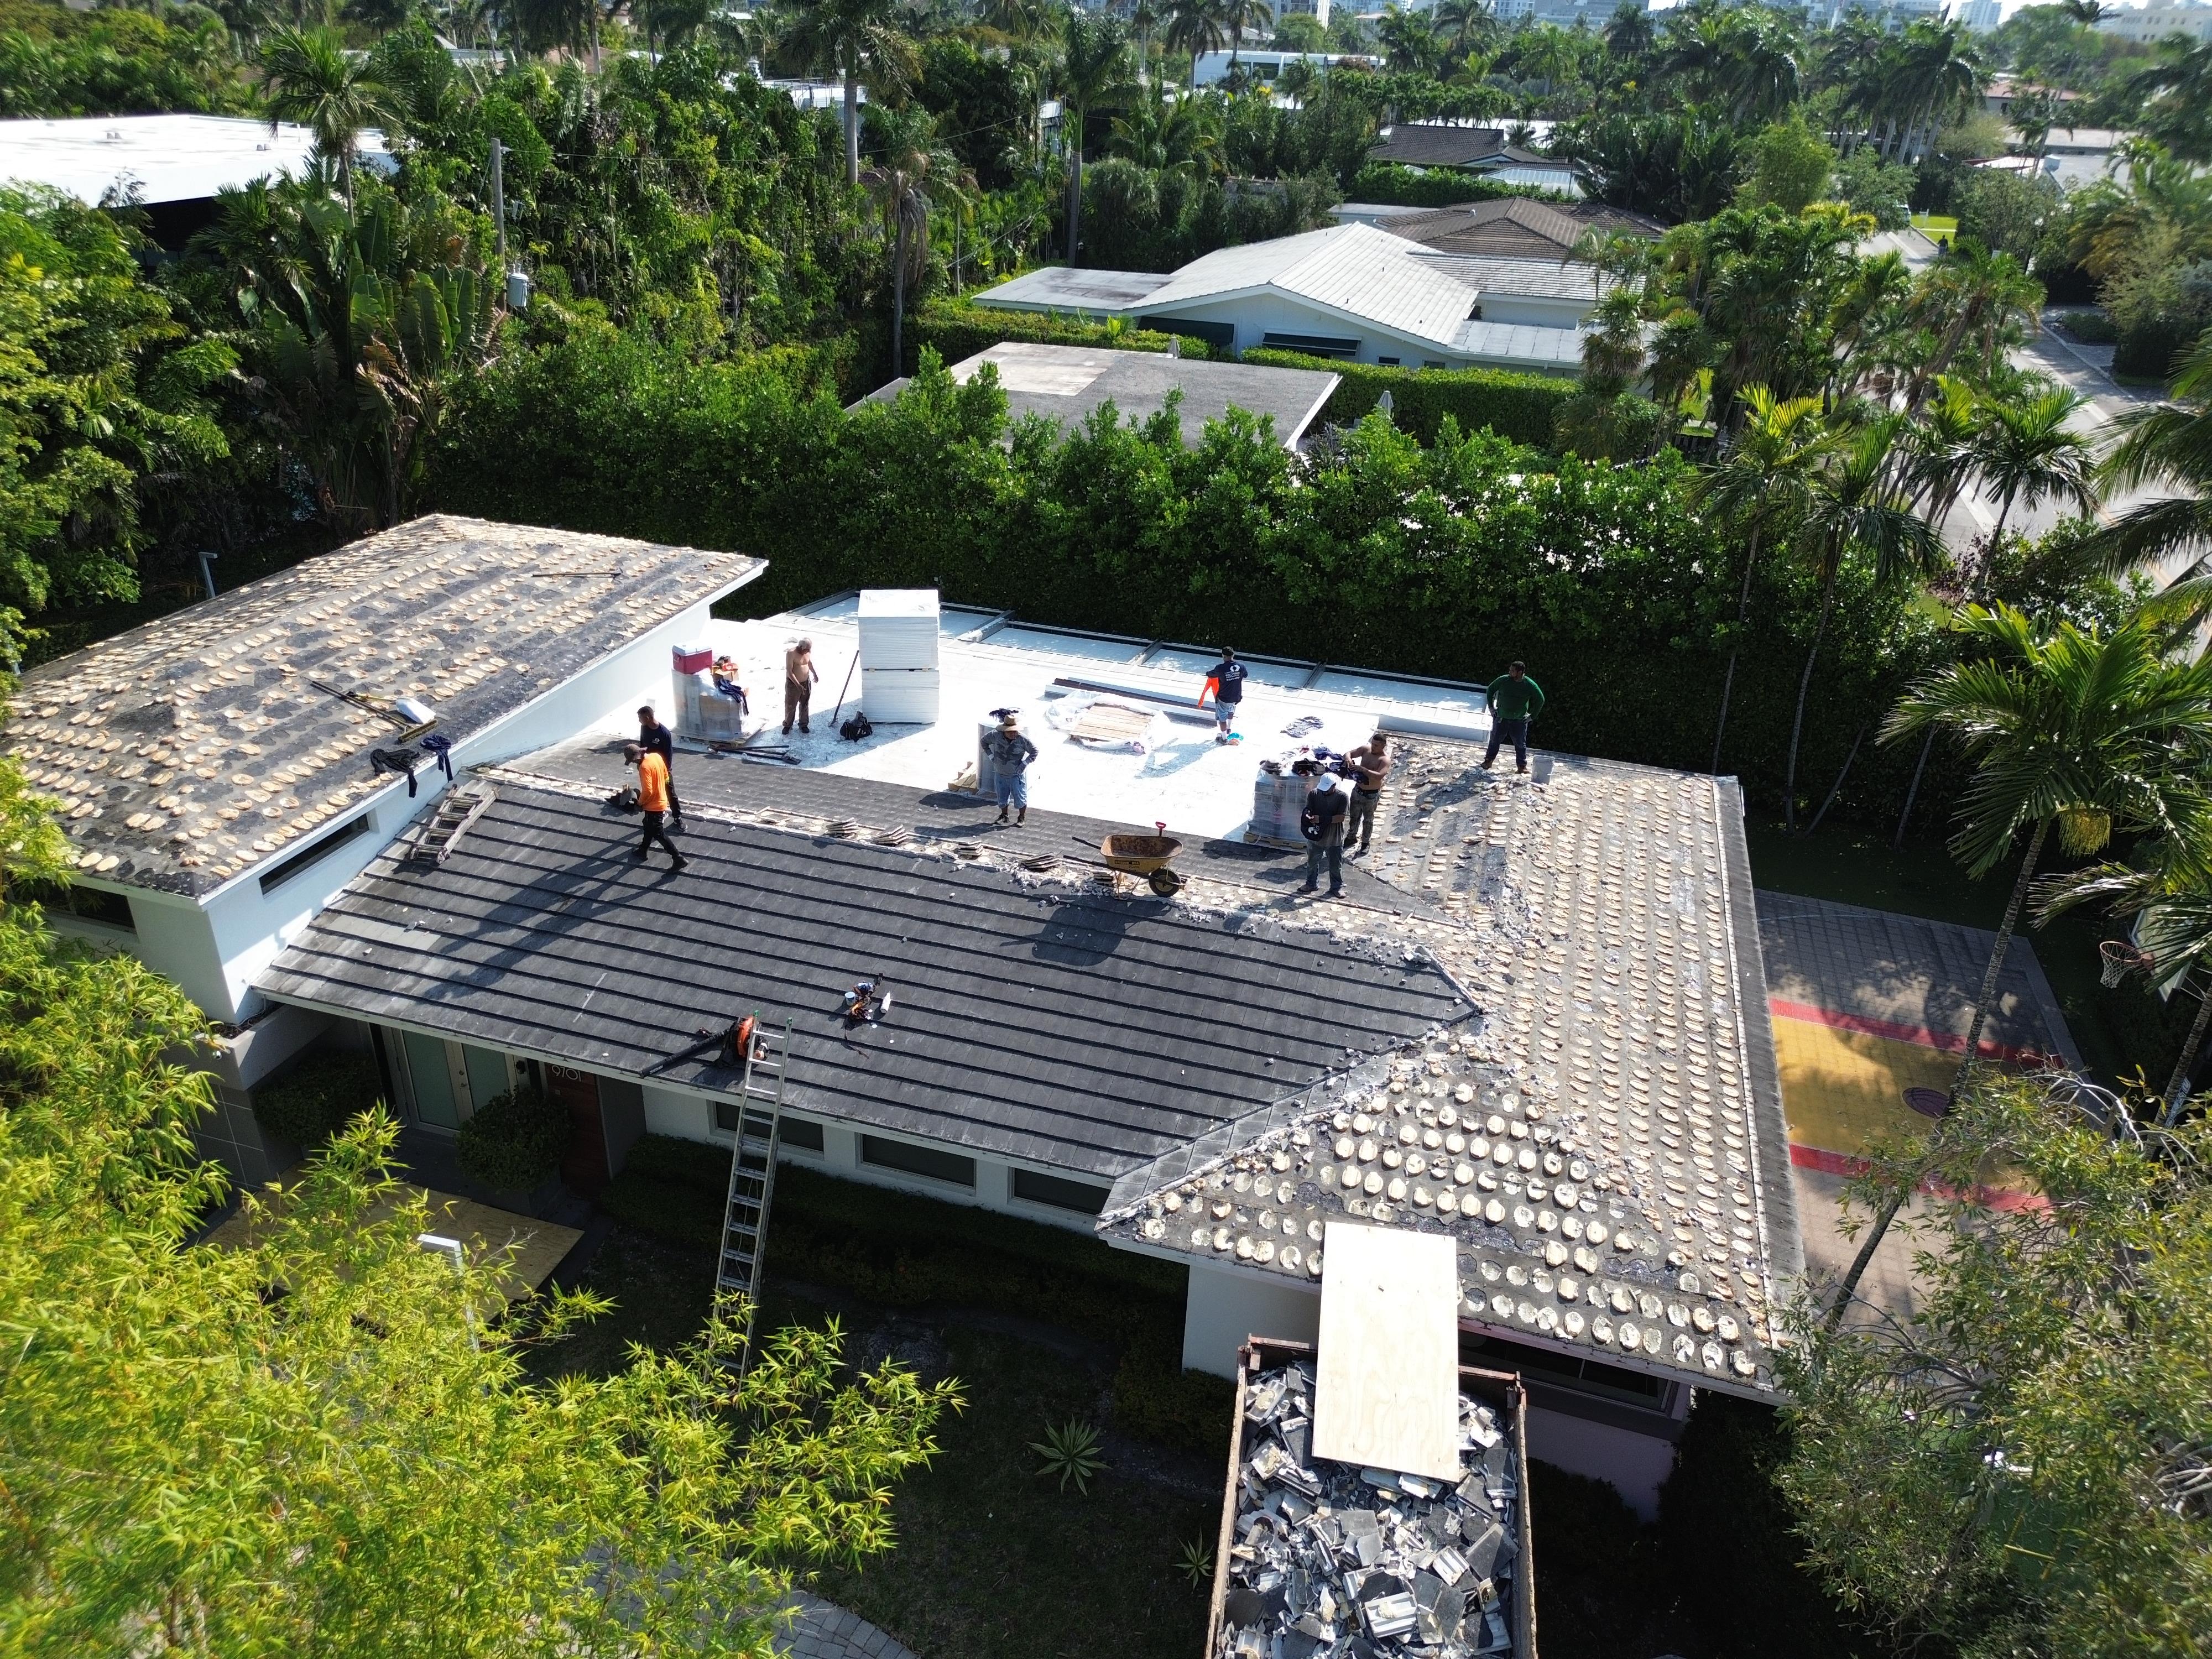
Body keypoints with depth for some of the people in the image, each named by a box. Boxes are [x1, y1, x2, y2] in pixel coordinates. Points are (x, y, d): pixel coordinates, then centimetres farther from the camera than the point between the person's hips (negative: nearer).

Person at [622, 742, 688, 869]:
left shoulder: (645, 767, -29)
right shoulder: (657, 756, -3)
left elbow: (647, 791, -30)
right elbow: (666, 777, 10)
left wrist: (640, 803, -12)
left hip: (654, 806, -9)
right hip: (661, 800, 9)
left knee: (659, 834, 3)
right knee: (649, 827, 27)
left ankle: (679, 859, 4)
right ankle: (643, 849, 47)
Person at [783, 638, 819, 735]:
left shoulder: (808, 651, -7)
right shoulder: (791, 653, -25)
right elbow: (789, 671, -27)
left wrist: (814, 674, 21)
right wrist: (798, 685, -32)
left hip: (806, 682, 5)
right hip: (793, 684, -5)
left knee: (804, 705, 16)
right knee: (790, 706, 6)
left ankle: (803, 724, 31)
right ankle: (787, 725, 24)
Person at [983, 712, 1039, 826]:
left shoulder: (1022, 739, -19)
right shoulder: (996, 736, -13)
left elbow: (1035, 751, -7)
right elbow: (984, 742, 7)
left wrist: (1024, 764, -13)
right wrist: (992, 757, 1)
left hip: (1017, 775, -3)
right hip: (1000, 774, 3)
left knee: (1020, 797, 4)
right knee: (1002, 798, 15)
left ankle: (1022, 817, 23)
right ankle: (1004, 816, 36)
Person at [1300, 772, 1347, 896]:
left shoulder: (1342, 797, -17)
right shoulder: (1314, 794, -10)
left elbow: (1341, 817, -20)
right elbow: (1307, 810, -9)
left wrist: (1322, 819, -28)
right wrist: (1308, 815, -35)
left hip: (1334, 839, -2)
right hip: (1315, 836, 2)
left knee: (1336, 865, 14)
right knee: (1312, 862, 20)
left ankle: (1337, 887, 34)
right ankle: (1311, 884, 41)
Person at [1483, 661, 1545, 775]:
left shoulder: (1530, 685, -11)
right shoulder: (1503, 680, -9)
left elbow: (1540, 700, 3)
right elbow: (1491, 689, 8)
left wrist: (1532, 716, 0)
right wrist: (1491, 707, 4)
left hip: (1519, 721, -1)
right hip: (1501, 718, 1)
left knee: (1520, 744, 5)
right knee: (1494, 740, 9)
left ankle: (1522, 766, 17)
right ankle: (1488, 761, 25)